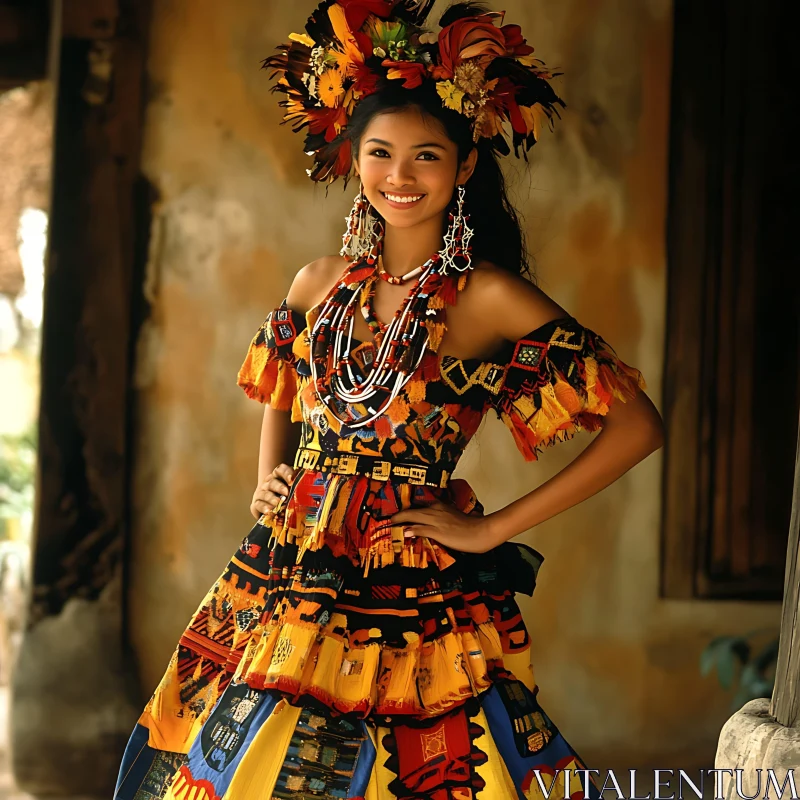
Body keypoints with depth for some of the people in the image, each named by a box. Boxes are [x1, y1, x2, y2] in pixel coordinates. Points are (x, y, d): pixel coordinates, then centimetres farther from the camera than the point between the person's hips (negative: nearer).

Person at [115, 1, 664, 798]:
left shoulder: (490, 299, -9)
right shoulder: (321, 285, 7)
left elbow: (637, 425, -11)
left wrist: (494, 529, -9)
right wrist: (268, 481, 9)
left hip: (415, 602, -4)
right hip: (288, 577, 5)